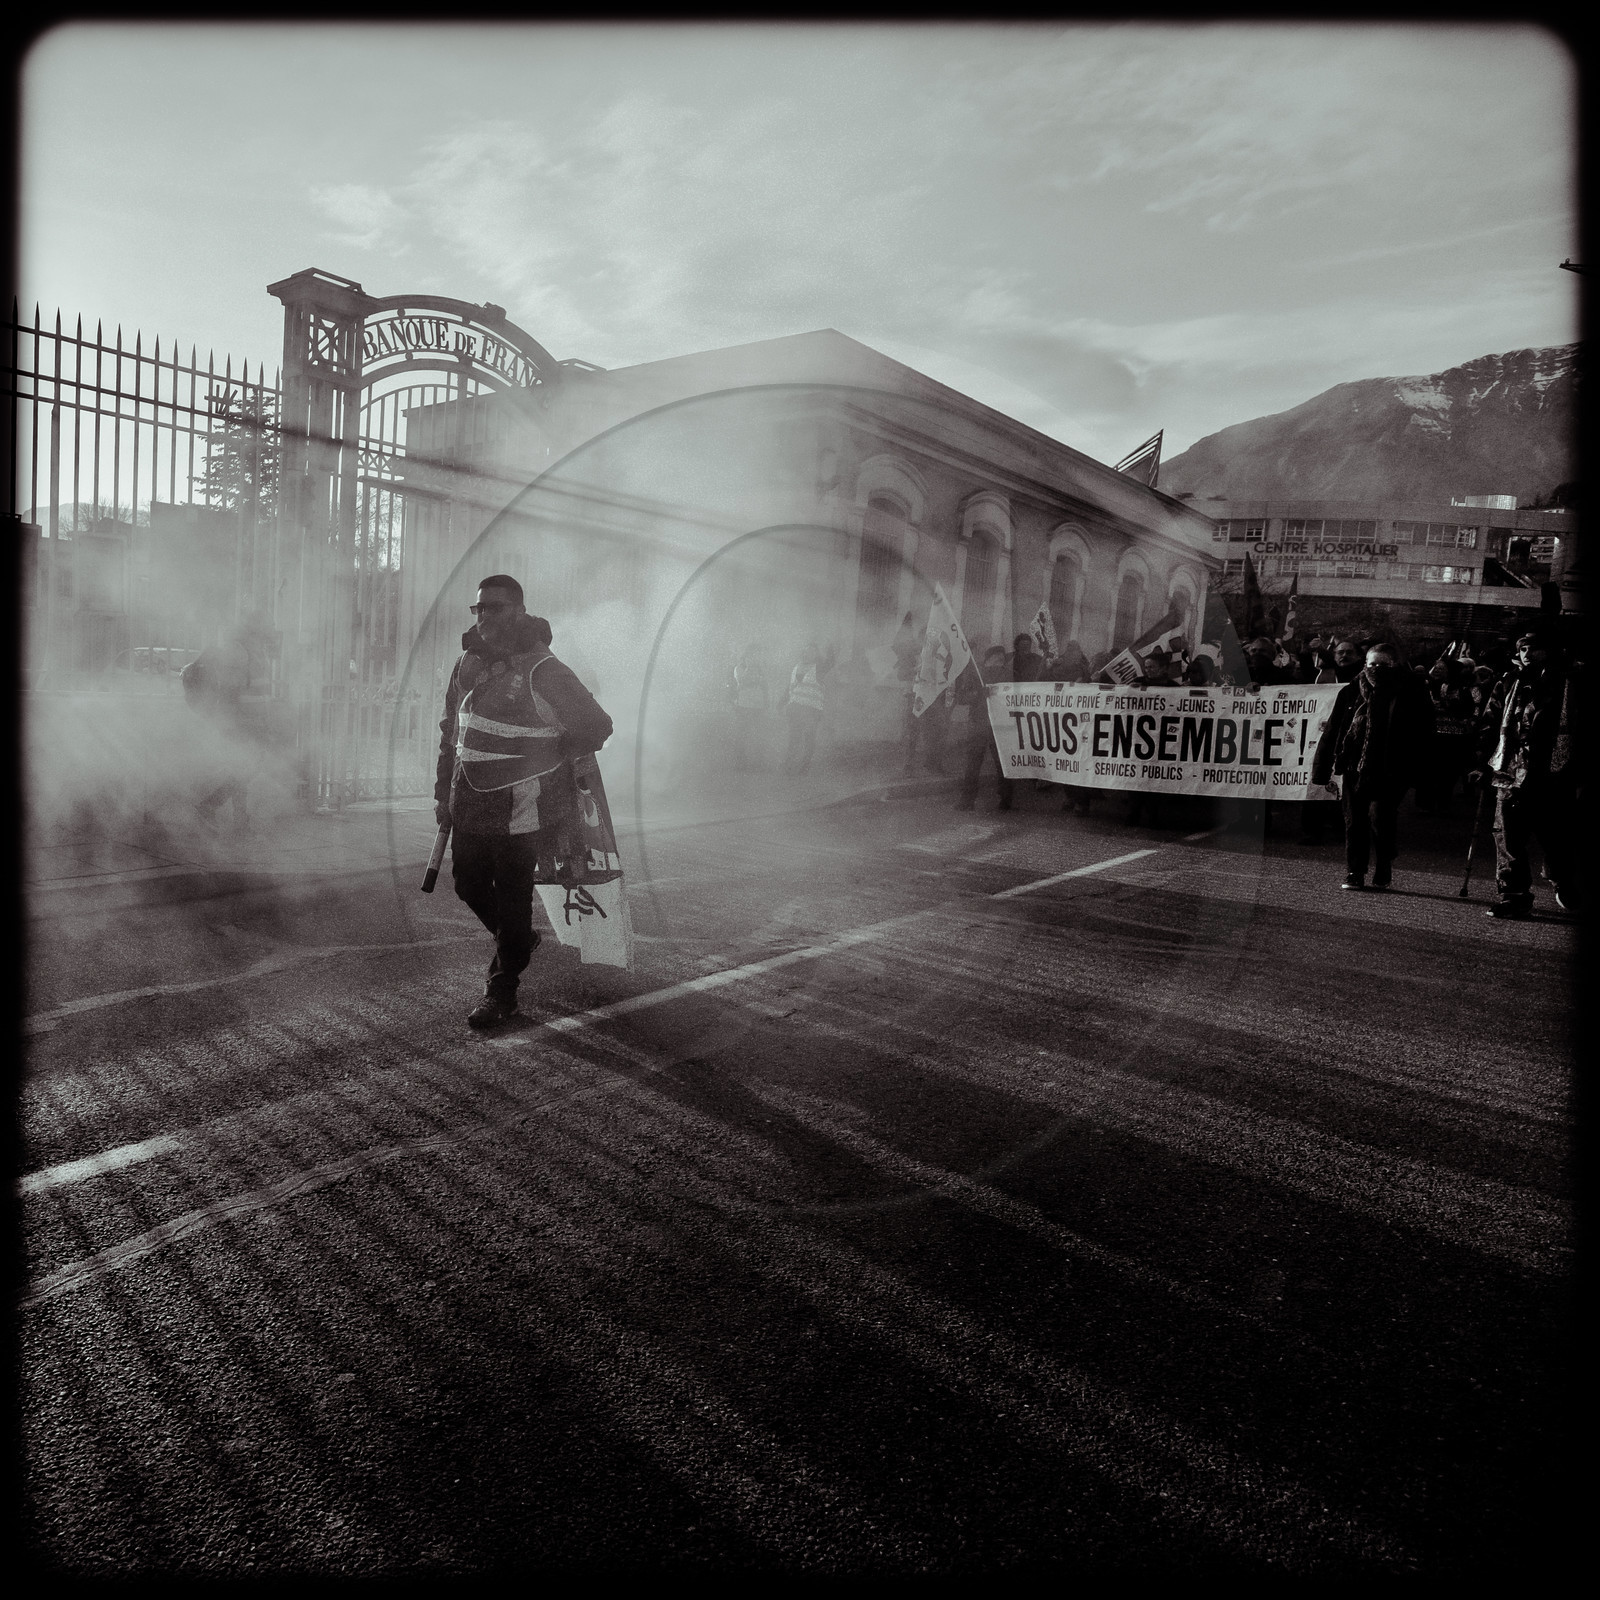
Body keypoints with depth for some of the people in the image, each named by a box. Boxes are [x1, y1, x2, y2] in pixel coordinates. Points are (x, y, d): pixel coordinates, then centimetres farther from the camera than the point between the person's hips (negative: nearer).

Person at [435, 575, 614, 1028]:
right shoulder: (468, 662, 6)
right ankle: (519, 941, 43)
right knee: (469, 885, 17)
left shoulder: (543, 671, -15)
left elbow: (597, 726, -9)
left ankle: (502, 988, 15)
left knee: (512, 897, 1)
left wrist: (546, 762, -1)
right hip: (469, 802, 7)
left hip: (519, 807, -7)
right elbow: (450, 731, 15)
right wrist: (442, 792, 14)